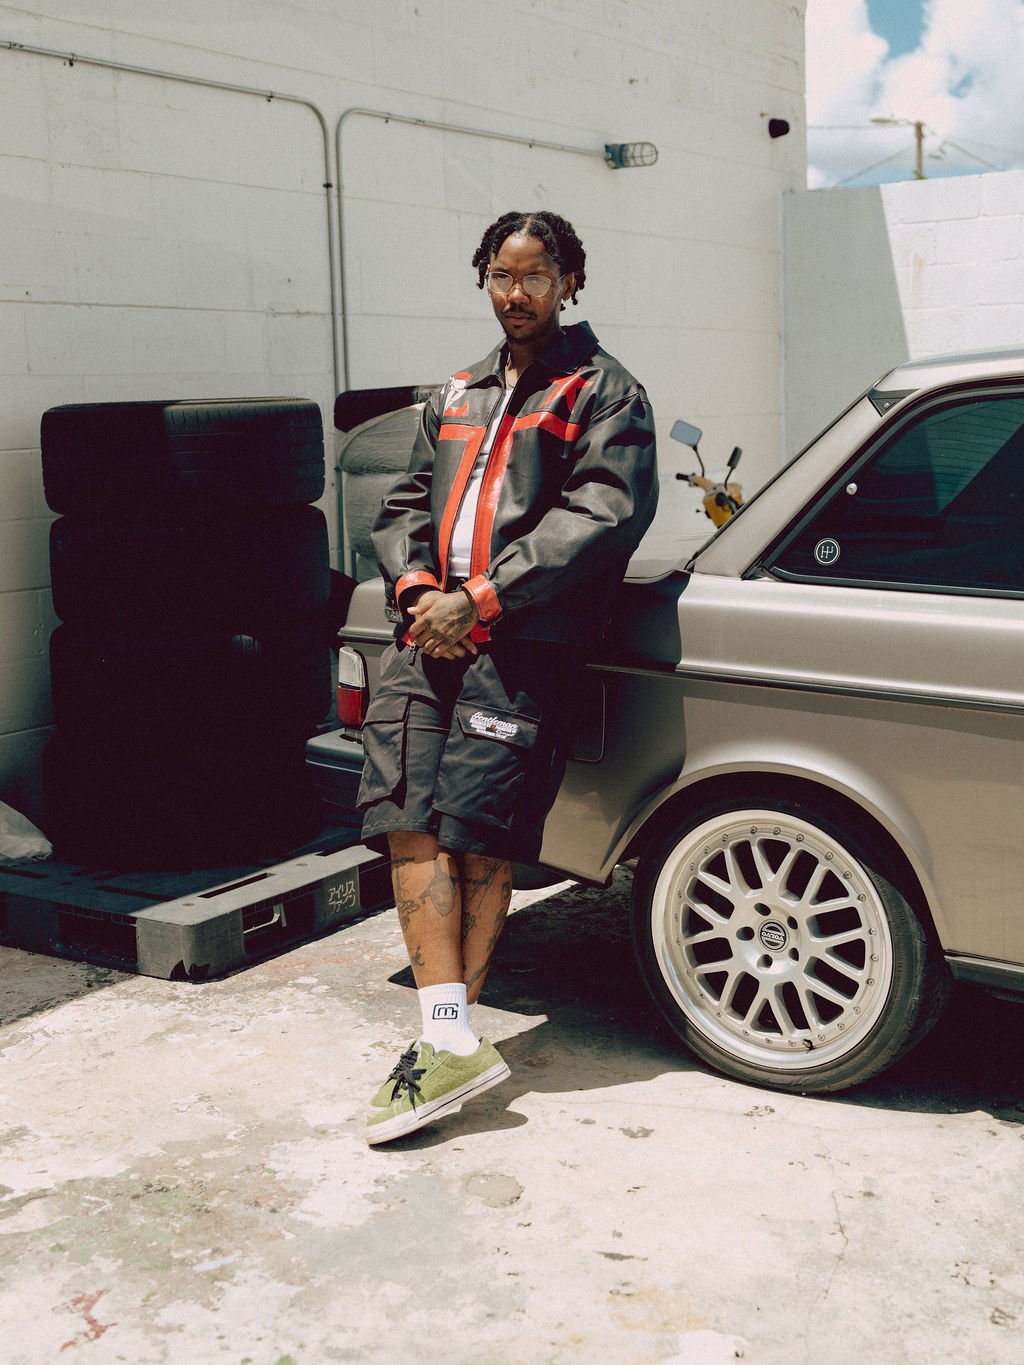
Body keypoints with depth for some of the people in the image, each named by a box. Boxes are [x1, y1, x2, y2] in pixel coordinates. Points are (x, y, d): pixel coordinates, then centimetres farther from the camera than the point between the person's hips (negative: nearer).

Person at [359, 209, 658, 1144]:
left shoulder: (604, 393, 7)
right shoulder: (459, 396, 27)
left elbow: (603, 516, -7)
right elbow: (404, 505, 23)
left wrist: (479, 598, -14)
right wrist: (416, 588, 0)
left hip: (526, 640, -5)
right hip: (430, 632, 6)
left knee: (478, 832, -10)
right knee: (405, 817, -9)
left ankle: (452, 1039, -2)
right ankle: (452, 1043, -10)